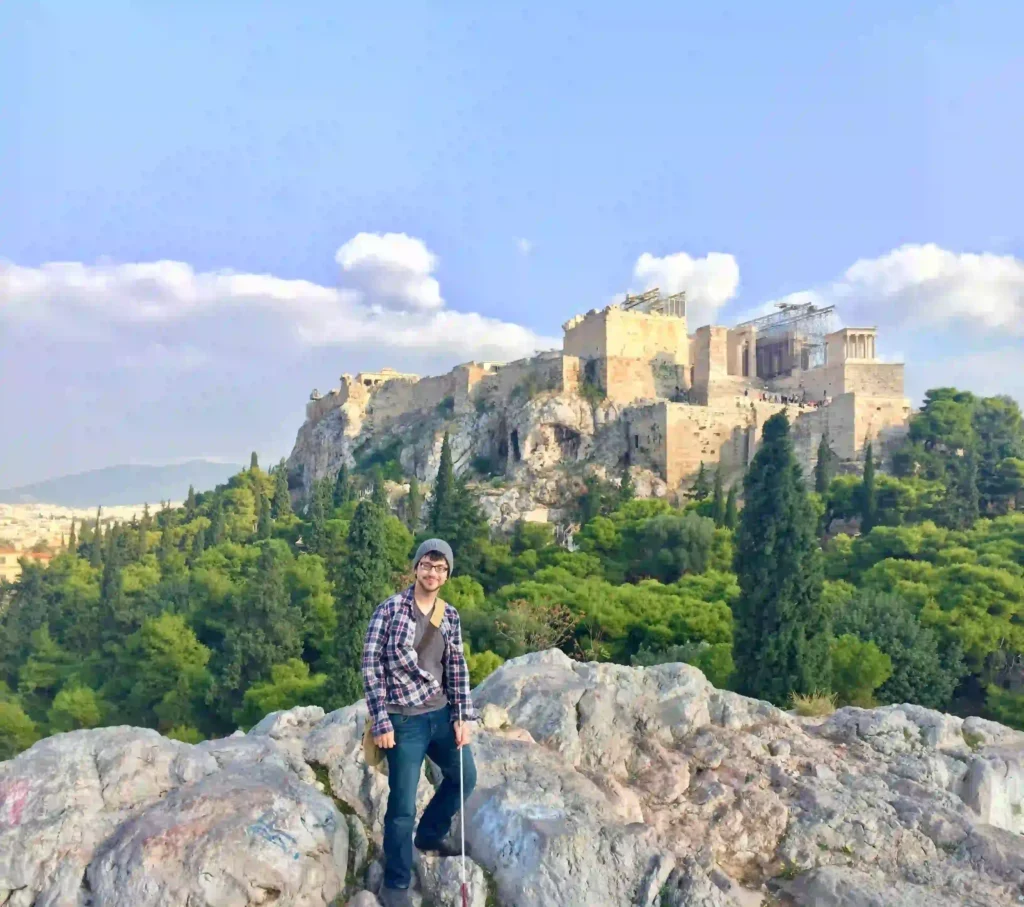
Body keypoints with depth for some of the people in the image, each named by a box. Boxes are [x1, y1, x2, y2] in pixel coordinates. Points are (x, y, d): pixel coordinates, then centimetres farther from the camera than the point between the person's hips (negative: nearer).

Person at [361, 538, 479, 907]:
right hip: (405, 720, -6)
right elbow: (371, 665, -12)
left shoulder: (450, 616, 4)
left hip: (442, 714, 6)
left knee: (465, 776, 20)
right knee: (403, 805, 0)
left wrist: (463, 717, 3)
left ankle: (429, 835, 43)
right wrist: (381, 722, -15)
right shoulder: (390, 609, -12)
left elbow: (458, 668, 9)